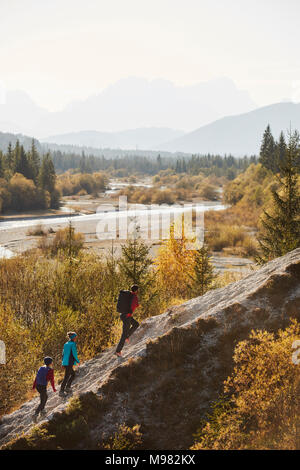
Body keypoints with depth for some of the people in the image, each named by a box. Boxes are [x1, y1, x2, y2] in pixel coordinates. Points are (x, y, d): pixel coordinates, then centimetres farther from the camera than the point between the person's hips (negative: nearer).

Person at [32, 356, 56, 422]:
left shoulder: (41, 368, 7)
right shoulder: (50, 370, -12)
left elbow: (36, 378, 8)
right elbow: (52, 380, -11)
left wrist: (34, 386, 13)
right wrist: (54, 388, 2)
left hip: (37, 386, 7)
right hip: (43, 387, -7)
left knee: (45, 397, 30)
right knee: (42, 402, 3)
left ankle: (42, 411, 33)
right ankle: (36, 415, -12)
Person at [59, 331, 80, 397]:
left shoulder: (66, 344, 12)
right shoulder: (73, 344, -12)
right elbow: (74, 354, -15)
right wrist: (77, 361, -1)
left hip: (65, 362, 8)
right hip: (69, 363, -8)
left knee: (73, 374, 22)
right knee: (66, 377, -3)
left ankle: (67, 387, 18)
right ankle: (61, 391, -2)